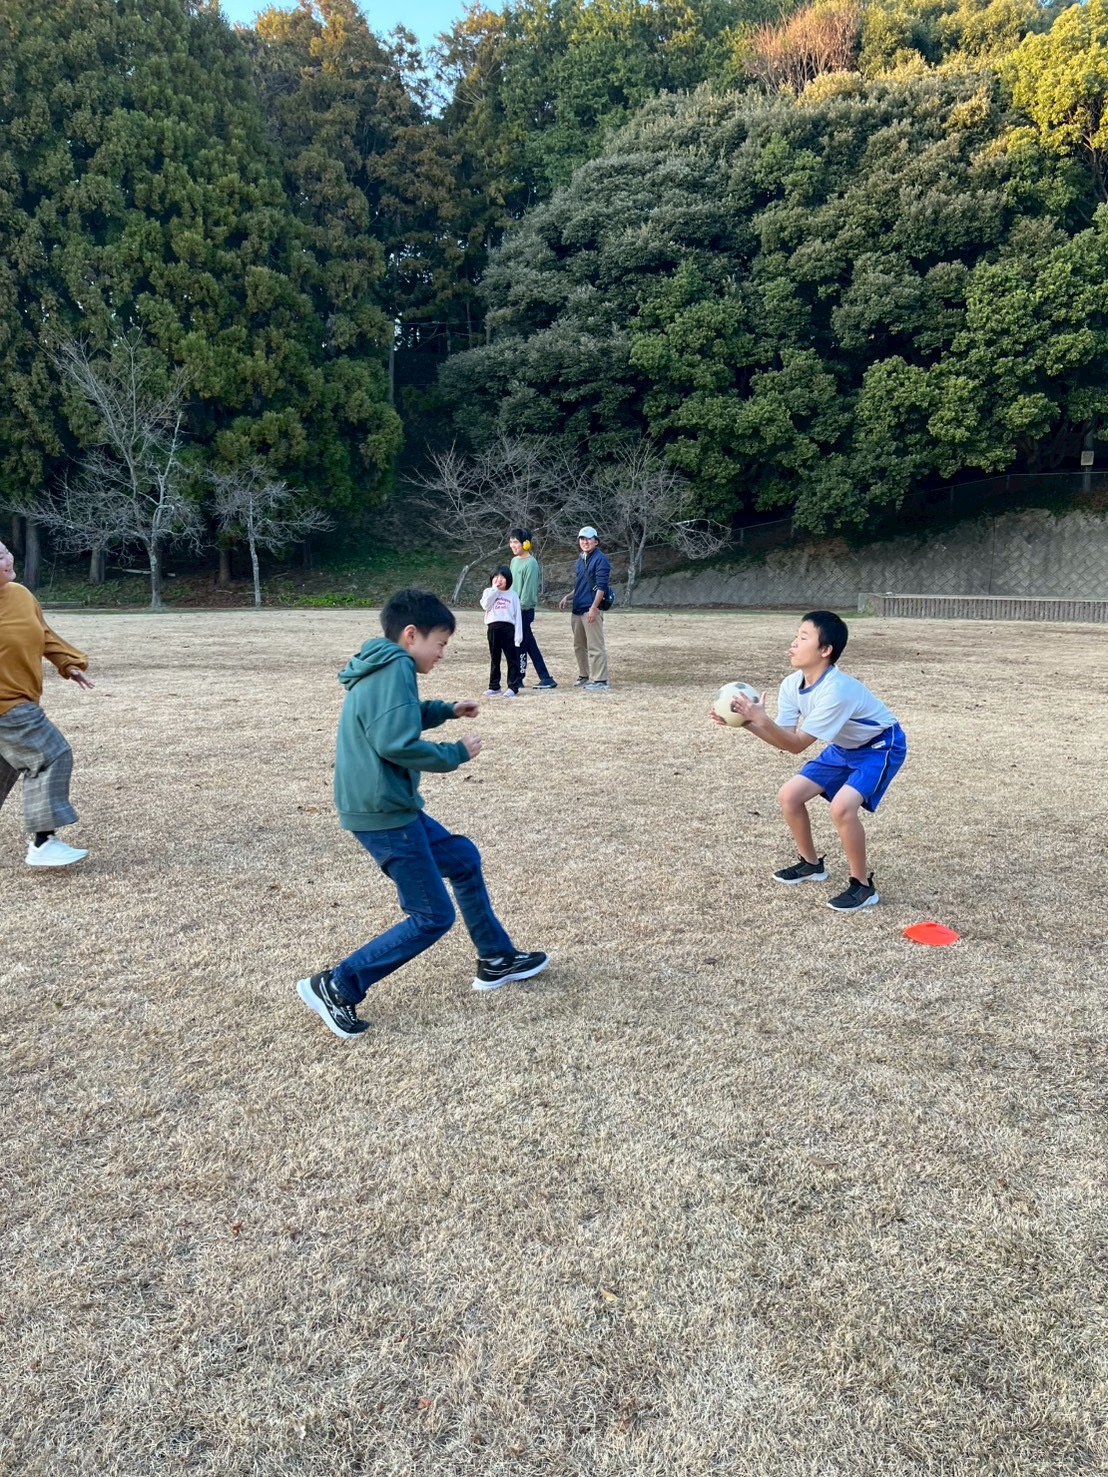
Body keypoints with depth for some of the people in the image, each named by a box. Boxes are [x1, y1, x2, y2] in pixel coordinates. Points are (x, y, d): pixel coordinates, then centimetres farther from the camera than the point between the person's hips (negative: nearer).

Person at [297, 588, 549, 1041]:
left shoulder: (378, 669, 12)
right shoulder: (394, 668, -17)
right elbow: (395, 743, -28)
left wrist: (445, 711, 24)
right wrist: (456, 754, -14)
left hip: (388, 807, 11)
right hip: (383, 812, -10)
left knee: (463, 859, 22)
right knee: (433, 917, -1)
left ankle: (497, 959, 34)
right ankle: (335, 987, 4)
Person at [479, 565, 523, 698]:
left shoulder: (513, 595, 7)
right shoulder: (488, 592, 10)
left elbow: (517, 616, 3)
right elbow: (485, 606, -10)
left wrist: (518, 635, -4)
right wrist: (494, 589, -7)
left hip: (508, 628, -1)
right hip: (493, 628, 2)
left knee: (512, 659, -1)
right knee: (494, 659, 9)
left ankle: (513, 686, 3)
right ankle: (494, 686, 16)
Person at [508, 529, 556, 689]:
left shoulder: (530, 563, -12)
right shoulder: (514, 561, 14)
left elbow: (528, 590, -17)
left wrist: (519, 608, -17)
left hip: (524, 611, -8)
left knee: (520, 645, -2)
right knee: (530, 646, 8)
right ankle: (545, 678, 11)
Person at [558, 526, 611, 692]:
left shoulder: (600, 559, -8)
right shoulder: (580, 560, 19)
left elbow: (601, 586, -15)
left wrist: (594, 608, -22)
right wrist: (567, 597, 13)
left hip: (591, 609, -9)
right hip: (578, 609, 9)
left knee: (595, 646, -8)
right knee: (579, 646, 16)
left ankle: (600, 681, -6)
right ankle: (584, 676, 27)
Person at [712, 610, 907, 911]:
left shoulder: (835, 691, -37)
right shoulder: (791, 684, -13)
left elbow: (797, 745, -34)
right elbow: (784, 739, -11)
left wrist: (761, 719, -44)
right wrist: (746, 721, -23)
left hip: (880, 746, -8)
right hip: (844, 747, 8)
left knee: (842, 806, -29)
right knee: (789, 795, 3)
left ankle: (863, 886, -9)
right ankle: (811, 864, 24)